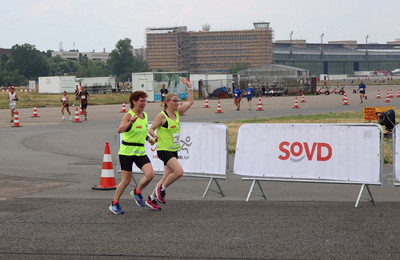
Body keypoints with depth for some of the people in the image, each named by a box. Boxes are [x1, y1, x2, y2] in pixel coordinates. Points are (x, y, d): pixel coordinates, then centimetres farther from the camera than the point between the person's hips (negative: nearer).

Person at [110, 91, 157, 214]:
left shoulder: (145, 116, 10)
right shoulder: (129, 115, -12)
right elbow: (120, 130, -28)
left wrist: (148, 139, 11)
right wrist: (130, 122, -43)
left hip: (140, 151, 6)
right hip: (127, 151, -6)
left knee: (150, 174, -13)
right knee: (126, 180, -3)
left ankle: (137, 192, 14)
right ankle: (114, 204, 16)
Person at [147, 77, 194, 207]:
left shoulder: (177, 113, 10)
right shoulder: (162, 116, -10)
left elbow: (190, 102, 17)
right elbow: (151, 129, -8)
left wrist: (190, 87, 11)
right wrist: (155, 135, -28)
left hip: (174, 150, 8)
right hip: (164, 150, -8)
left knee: (167, 177, 8)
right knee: (179, 171, -22)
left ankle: (152, 198, 20)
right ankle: (161, 189, -2)